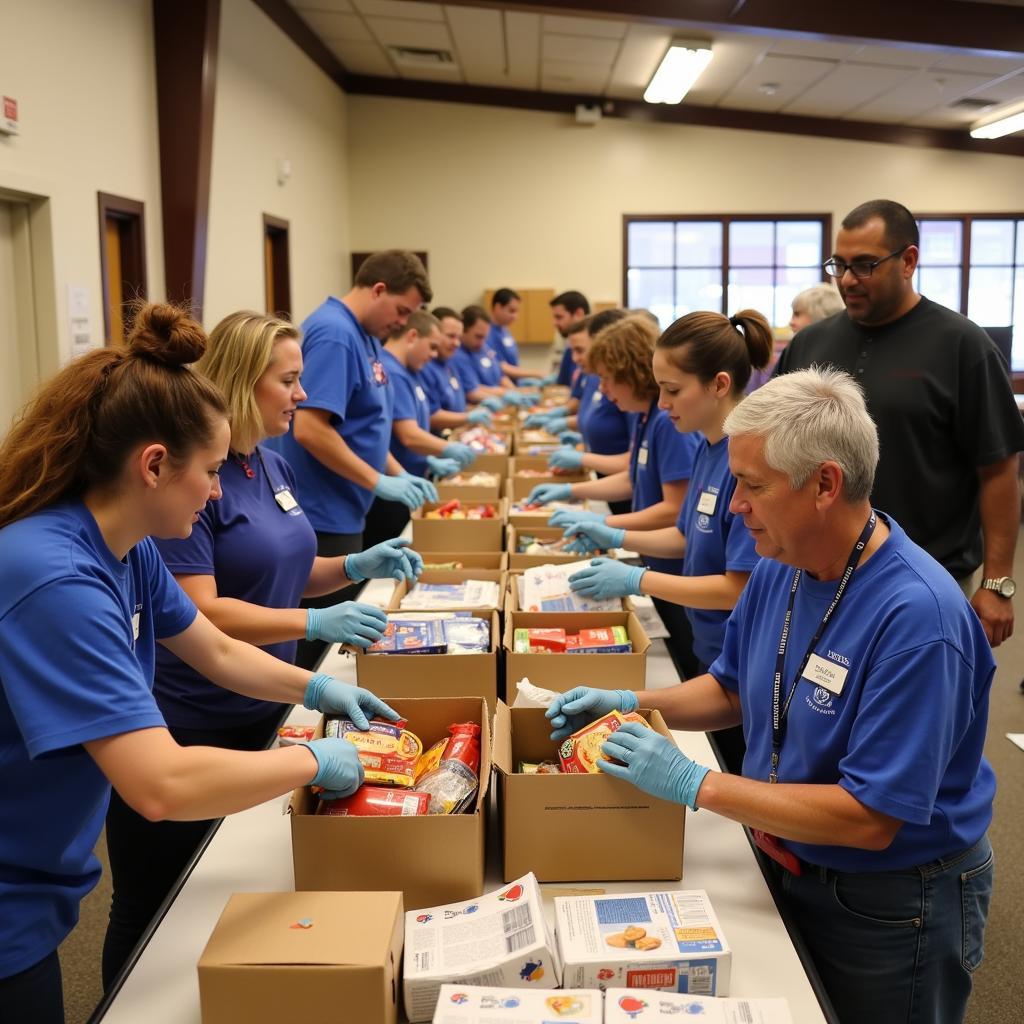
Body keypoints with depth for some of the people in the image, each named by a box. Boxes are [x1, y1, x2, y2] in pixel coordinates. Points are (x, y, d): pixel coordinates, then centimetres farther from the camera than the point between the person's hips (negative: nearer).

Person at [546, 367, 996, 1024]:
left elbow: (869, 820, -31)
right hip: (791, 868, 7)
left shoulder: (918, 617, -31)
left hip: (892, 907, -6)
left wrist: (697, 784, -28)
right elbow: (732, 690, 10)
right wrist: (632, 705, -6)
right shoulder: (779, 571, -7)